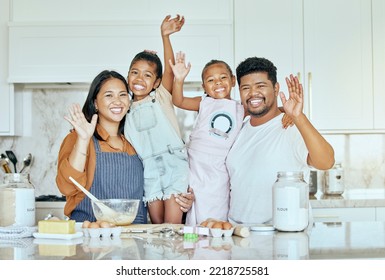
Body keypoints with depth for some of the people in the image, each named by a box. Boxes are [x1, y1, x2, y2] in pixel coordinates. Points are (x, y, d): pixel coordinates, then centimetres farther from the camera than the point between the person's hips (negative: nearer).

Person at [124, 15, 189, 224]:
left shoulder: (161, 97, 3)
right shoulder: (128, 111, 13)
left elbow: (169, 69, -15)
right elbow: (128, 146, 15)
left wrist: (165, 36, -25)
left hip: (173, 162, -4)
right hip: (149, 169, 4)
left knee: (172, 225, -9)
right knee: (157, 224, 7)